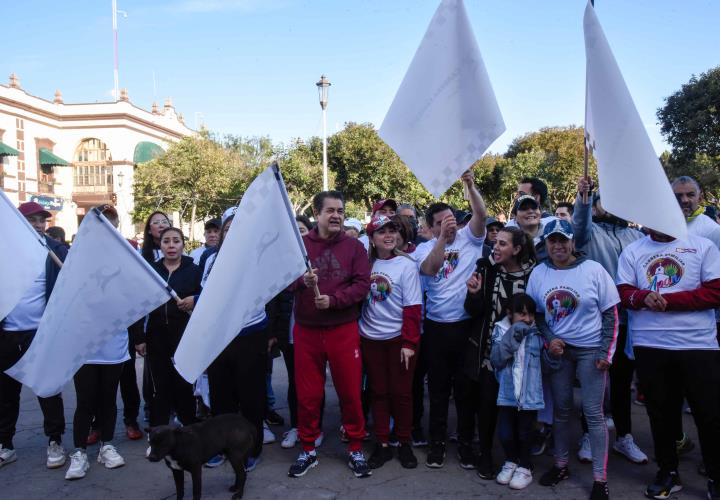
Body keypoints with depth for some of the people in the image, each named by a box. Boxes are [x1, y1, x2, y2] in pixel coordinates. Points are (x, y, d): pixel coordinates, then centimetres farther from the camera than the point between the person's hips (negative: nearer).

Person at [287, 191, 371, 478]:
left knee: (350, 391, 6)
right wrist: (301, 281, -22)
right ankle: (308, 449, 27)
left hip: (343, 330, 0)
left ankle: (355, 449, 24)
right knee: (307, 393, 10)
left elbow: (362, 284, -7)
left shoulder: (354, 247, 2)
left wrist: (333, 299, -18)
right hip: (306, 330, 1)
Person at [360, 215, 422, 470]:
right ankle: (382, 444, 21)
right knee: (378, 391, 10)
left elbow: (412, 308, -10)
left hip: (399, 338, -3)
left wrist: (409, 342, -14)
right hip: (371, 339, 3)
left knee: (400, 392, 6)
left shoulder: (406, 265, -7)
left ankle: (404, 443, 22)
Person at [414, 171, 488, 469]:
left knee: (466, 387, 11)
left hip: (467, 324, 0)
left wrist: (470, 185, -24)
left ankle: (467, 443, 26)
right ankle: (437, 442, 26)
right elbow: (429, 269, -18)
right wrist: (443, 237, -26)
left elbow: (481, 214, -13)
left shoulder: (469, 238, 3)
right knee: (438, 388, 11)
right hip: (436, 327, 0)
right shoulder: (424, 248, 2)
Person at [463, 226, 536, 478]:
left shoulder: (532, 273, -8)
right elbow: (473, 311, -6)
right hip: (485, 346, 0)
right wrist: (474, 293, -25)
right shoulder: (486, 268, -7)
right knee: (487, 400, 0)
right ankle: (485, 454, 19)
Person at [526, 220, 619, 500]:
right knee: (560, 409, 11)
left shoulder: (593, 270, -8)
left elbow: (611, 314, -5)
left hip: (590, 349, -3)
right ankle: (561, 465, 27)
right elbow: (535, 313, 8)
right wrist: (549, 339, -7)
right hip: (558, 349, 3)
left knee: (593, 412, -2)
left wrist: (606, 352, -10)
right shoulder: (538, 273, 0)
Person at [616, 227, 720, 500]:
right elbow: (623, 292, 2)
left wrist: (666, 300, -15)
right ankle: (668, 472, 31)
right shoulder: (632, 251, 7)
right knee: (660, 411, 14)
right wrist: (643, 297, -21)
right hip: (649, 346, 2)